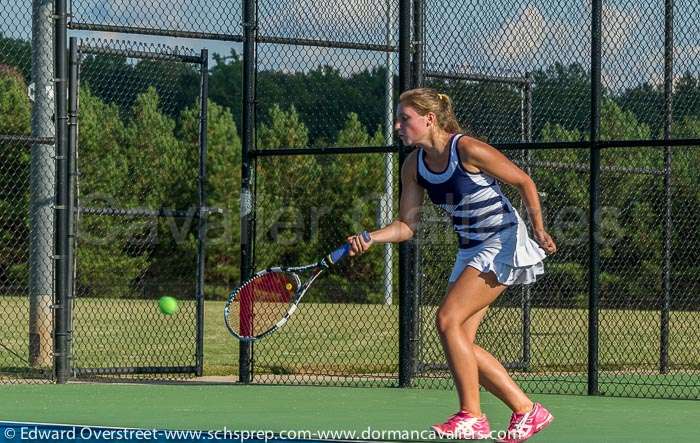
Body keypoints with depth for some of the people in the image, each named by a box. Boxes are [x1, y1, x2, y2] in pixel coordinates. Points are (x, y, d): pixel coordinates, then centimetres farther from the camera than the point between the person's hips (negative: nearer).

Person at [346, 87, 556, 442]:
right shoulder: (414, 165, 2)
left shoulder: (468, 150, -19)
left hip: (502, 243, -8)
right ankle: (527, 411, 11)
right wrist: (370, 238, -14)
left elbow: (524, 182, -10)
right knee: (460, 342, 1)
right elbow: (406, 226, 4)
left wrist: (538, 229, -15)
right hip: (469, 250, 8)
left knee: (448, 320, -20)